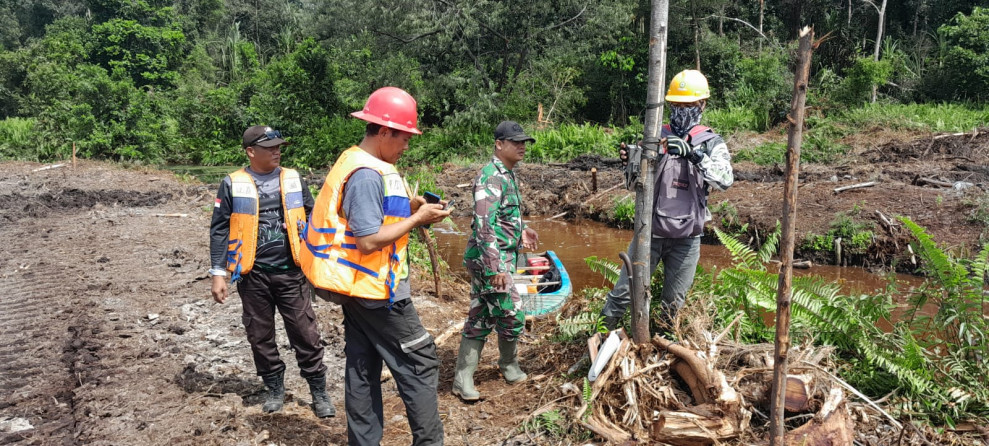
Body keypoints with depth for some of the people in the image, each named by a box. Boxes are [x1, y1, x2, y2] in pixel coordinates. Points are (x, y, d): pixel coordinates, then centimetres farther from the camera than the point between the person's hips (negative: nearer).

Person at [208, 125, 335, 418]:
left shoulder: (293, 179, 5)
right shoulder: (233, 184, 0)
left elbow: (312, 215, 13)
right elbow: (220, 230, 2)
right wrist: (218, 273, -2)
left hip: (290, 272, 0)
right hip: (253, 274, 0)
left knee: (305, 333, 2)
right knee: (260, 336, 11)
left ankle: (319, 391, 14)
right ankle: (275, 388, 28)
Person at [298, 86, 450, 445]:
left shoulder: (352, 163, 10)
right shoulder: (368, 175, -21)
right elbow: (369, 241, -24)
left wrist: (407, 208, 8)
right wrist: (417, 218, -16)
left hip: (356, 289, 10)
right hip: (376, 291, -10)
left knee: (363, 369, 14)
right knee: (420, 363, 2)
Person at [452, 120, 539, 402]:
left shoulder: (507, 175, 13)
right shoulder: (490, 177, -18)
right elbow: (485, 226, -25)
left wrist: (521, 231, 16)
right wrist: (495, 268, -27)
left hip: (502, 257, 10)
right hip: (490, 259, -10)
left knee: (480, 318, 11)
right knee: (512, 314, 1)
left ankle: (463, 379, 17)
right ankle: (509, 365, 26)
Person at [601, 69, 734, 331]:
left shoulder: (711, 143, -3)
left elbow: (725, 181, -20)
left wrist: (694, 155, -33)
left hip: (686, 239, 0)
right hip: (649, 232, 1)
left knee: (673, 303, 14)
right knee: (623, 292, 5)